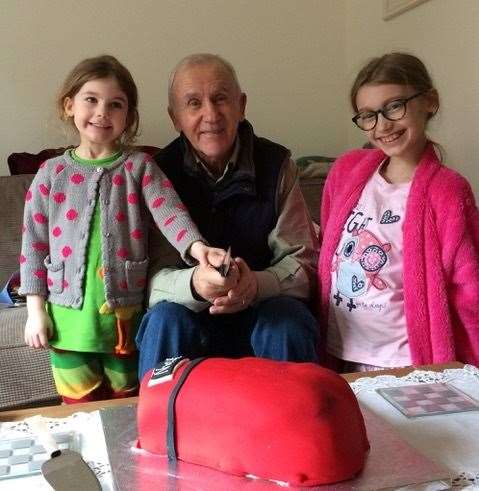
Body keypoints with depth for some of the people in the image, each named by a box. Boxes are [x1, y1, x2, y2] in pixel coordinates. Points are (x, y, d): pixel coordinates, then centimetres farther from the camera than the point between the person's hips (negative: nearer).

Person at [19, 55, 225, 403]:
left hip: (125, 313, 0)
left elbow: (169, 211, -18)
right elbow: (34, 243, 4)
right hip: (68, 314, 1)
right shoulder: (52, 173, 2)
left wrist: (197, 246, -38)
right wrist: (35, 310, 0)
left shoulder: (139, 167, -1)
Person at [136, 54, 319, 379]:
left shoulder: (276, 165, -4)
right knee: (166, 321, -30)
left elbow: (303, 262, -6)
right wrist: (194, 284, -35)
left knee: (286, 323, -30)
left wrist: (257, 284, -28)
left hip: (264, 307, 1)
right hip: (190, 314, 0)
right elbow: (152, 275, -12)